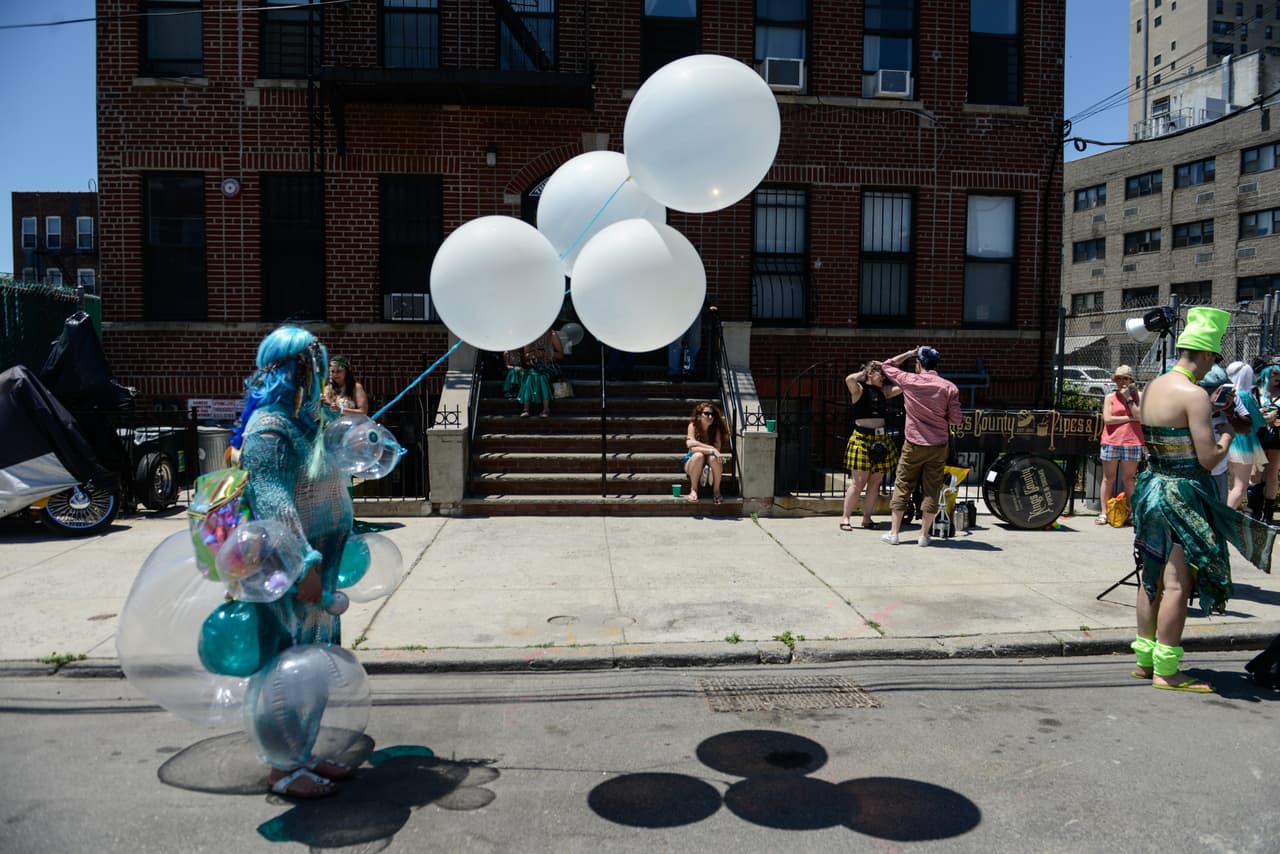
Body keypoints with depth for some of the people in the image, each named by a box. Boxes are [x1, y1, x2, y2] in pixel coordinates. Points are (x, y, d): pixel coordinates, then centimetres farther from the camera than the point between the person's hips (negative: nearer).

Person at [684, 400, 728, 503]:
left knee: (713, 458, -32)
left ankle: (716, 490, -12)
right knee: (698, 455, -34)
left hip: (710, 465, 1)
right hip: (693, 463, -1)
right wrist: (711, 450, -36)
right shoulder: (693, 426, -15)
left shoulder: (716, 428, -11)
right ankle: (693, 490, -18)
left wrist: (700, 445, -31)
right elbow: (692, 448, -25)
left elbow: (717, 448, -20)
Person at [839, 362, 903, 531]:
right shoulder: (859, 390, -3)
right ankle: (845, 517, 3)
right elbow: (849, 379, -24)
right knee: (858, 482, -7)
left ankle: (867, 518, 15)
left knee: (875, 482, 6)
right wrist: (863, 373, -5)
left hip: (882, 440, 7)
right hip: (862, 439, -7)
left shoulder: (883, 391, 15)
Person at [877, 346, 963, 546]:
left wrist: (909, 354, 13)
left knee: (902, 486, 10)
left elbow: (887, 366, 10)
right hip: (938, 447, 0)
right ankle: (924, 534, 11)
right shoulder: (949, 387, -8)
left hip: (913, 445, 0)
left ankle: (894, 532, 12)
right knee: (932, 489, 8)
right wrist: (961, 420, 16)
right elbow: (955, 420, -6)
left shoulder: (908, 381, -7)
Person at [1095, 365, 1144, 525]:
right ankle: (1104, 513, 9)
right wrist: (1129, 418, -8)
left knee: (1128, 479, 5)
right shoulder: (1110, 397, 5)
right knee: (1108, 478, 4)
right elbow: (1107, 419, -6)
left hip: (1132, 442, 0)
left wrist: (1128, 398, -9)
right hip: (1111, 441, 0)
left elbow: (1140, 416, -8)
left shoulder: (1137, 396, 6)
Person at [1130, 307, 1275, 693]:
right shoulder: (1194, 394, -16)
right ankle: (1166, 671, 4)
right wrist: (1230, 431, 0)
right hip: (1183, 495, -8)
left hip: (1152, 486, 8)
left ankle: (1144, 658, 23)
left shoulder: (1153, 387, 8)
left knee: (1153, 578, 15)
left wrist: (1211, 410, 16)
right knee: (1177, 583, -2)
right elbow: (1208, 458, -18)